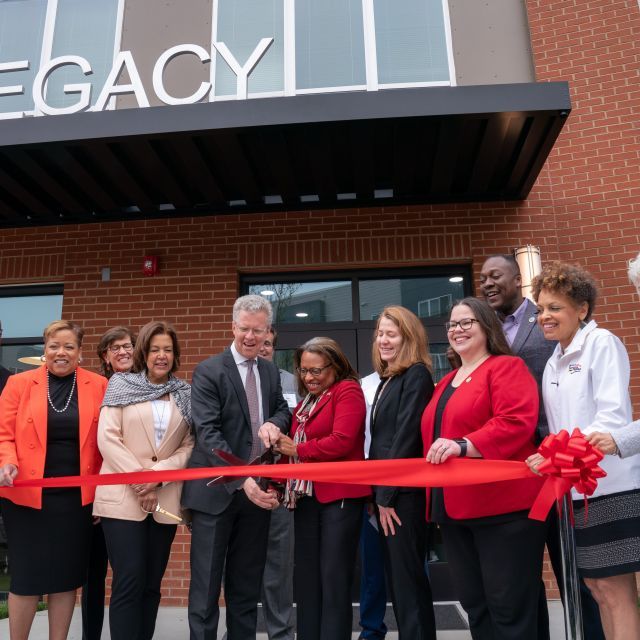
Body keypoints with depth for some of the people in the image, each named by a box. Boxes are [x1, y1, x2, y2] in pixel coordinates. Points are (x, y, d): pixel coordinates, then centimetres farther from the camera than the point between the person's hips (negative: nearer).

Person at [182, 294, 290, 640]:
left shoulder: (270, 371, 8)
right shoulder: (209, 371, -10)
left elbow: (282, 408, 17)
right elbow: (208, 432, -19)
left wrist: (274, 423, -9)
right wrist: (241, 480, -29)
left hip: (258, 489, 5)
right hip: (218, 491, -5)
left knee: (247, 584, 17)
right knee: (206, 585, 6)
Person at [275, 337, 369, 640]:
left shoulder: (347, 390, -8)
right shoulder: (307, 400, 18)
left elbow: (341, 441, -20)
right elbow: (296, 444, 14)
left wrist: (296, 450, -8)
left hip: (340, 495, -8)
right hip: (307, 495, 8)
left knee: (333, 578, 1)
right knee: (306, 576, 14)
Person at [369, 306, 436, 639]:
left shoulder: (417, 375, -11)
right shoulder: (387, 378, 15)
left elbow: (406, 437, -18)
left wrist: (387, 494, -16)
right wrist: (377, 492, 11)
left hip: (404, 493, -9)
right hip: (386, 491, 9)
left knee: (408, 577, 0)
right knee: (395, 575, 16)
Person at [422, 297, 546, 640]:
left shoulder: (507, 367, -5)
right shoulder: (446, 382, 20)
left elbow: (517, 422, -20)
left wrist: (464, 445, -29)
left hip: (502, 506, -8)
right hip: (454, 508, 8)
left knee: (508, 606, 1)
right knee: (473, 603, 16)